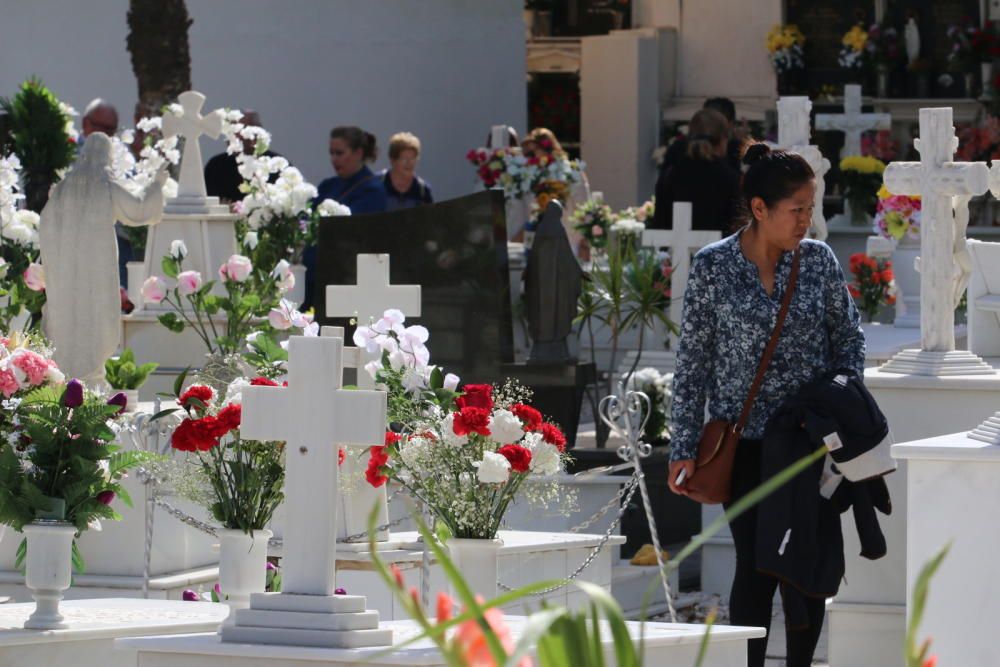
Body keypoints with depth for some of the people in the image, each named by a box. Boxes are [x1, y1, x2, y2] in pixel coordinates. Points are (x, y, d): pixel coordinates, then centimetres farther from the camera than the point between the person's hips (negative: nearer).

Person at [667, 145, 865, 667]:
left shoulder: (819, 261, 1)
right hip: (745, 441, -2)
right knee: (757, 567, -4)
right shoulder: (711, 267, -6)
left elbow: (849, 338, 10)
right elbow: (692, 361, -3)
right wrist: (685, 447, -4)